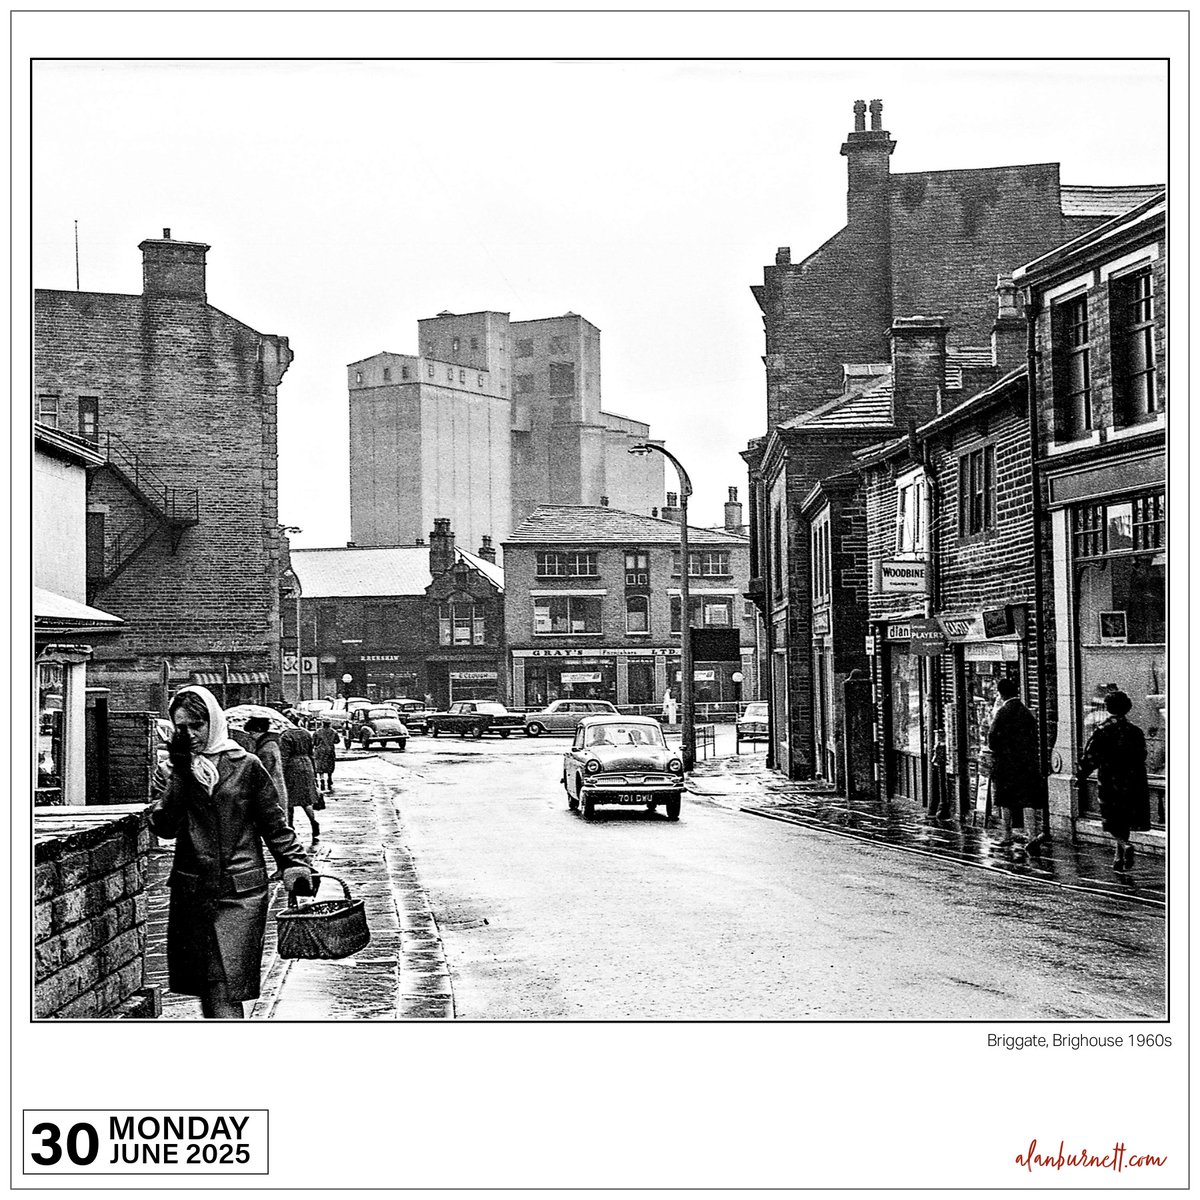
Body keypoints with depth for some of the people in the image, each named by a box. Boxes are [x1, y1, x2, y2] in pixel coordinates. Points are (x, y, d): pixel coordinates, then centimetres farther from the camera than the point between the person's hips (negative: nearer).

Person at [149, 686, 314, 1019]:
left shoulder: (246, 766, 2)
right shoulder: (168, 772, 7)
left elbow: (274, 825, 8)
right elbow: (165, 827, -8)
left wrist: (295, 867, -1)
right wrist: (181, 771, -12)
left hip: (242, 891, -3)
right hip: (192, 889, 3)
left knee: (227, 988, -9)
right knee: (207, 988, 4)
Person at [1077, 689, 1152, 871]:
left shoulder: (1101, 731, -10)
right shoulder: (1135, 732, 1)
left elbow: (1089, 757, -11)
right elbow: (1142, 758, 9)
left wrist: (1081, 776, 2)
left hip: (1109, 785, -3)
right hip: (1131, 786, 3)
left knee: (1112, 822, 4)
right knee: (1124, 821, 14)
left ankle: (1125, 845, -22)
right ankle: (1120, 859, 19)